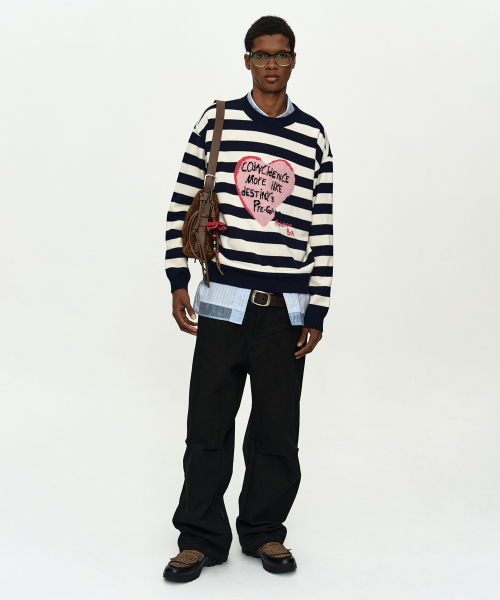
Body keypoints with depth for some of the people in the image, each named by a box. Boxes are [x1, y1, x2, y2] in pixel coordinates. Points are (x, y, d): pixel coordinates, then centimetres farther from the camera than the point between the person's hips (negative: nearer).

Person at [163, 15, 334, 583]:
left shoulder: (313, 136, 7)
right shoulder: (216, 122, 3)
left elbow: (321, 228, 8)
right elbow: (181, 205, 6)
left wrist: (317, 311, 4)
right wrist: (178, 282, -1)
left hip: (287, 310, 1)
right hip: (223, 302, -1)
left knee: (277, 433, 8)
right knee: (208, 429, 3)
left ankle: (264, 530, 25)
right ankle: (201, 538, 17)